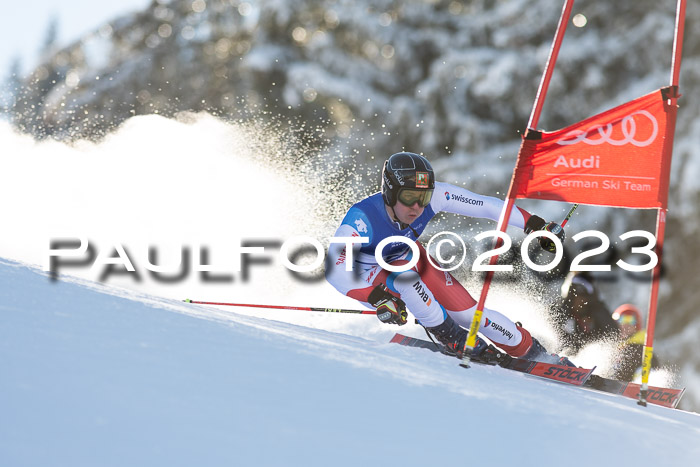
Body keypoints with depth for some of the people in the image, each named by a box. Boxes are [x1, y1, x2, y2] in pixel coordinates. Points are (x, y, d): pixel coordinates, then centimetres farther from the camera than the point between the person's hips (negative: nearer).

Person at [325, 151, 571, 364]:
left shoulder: (433, 196, -29)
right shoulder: (362, 218, -41)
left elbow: (485, 206, -21)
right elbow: (335, 271, -50)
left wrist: (535, 225, -20)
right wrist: (377, 299, -60)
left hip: (409, 258, 3)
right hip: (367, 279, -3)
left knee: (468, 312, -7)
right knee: (401, 274, -36)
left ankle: (538, 354, 10)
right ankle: (454, 340, -20)